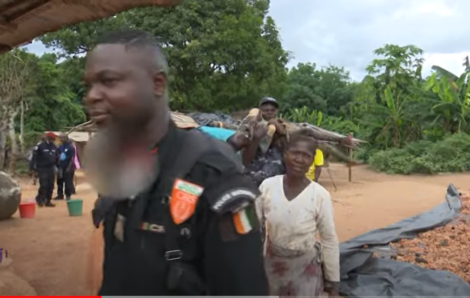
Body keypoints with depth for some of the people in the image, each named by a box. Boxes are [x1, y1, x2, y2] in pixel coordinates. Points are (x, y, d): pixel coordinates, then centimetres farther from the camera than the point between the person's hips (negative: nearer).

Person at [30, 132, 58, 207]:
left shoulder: (54, 147, 10)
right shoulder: (40, 146, -10)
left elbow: (56, 158, 18)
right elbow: (34, 157, -12)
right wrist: (32, 168, -15)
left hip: (51, 169, 6)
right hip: (42, 169, -6)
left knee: (50, 186, 7)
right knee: (44, 185, -9)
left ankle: (48, 201, 15)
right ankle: (40, 199, 11)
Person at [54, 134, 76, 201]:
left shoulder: (70, 147, -9)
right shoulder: (60, 147, 10)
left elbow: (72, 158, -12)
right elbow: (58, 157, 15)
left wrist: (69, 167, -16)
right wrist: (58, 166, 7)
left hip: (68, 168, -6)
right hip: (61, 167, 7)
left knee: (68, 182, -1)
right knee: (59, 181, 10)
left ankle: (68, 196, 9)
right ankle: (60, 195, 21)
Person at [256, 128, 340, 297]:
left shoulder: (320, 195, -17)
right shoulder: (267, 186, -12)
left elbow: (330, 240, -8)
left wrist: (333, 283, -2)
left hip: (305, 269, -2)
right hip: (272, 266, 2)